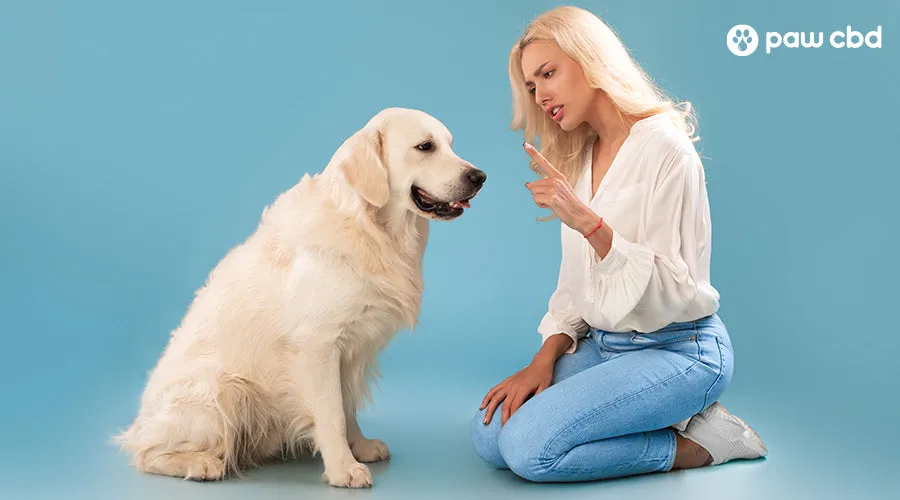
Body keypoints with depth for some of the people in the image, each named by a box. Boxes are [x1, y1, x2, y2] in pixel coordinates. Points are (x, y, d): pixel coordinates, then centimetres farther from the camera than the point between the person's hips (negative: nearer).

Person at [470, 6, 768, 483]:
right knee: (489, 434, -7)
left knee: (530, 446, -24)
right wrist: (544, 359, 0)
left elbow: (671, 291, -20)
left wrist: (589, 224, -31)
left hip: (679, 348, -8)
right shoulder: (578, 158, 10)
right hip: (605, 346, 8)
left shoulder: (664, 148, -15)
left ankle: (696, 443, -4)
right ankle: (666, 421, 6)